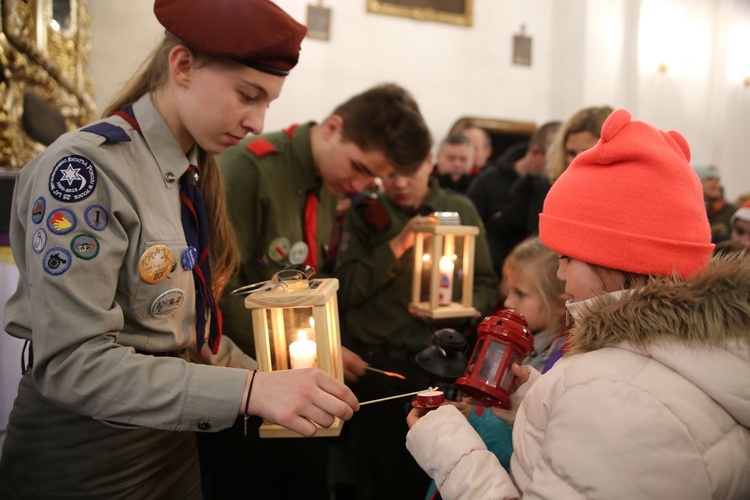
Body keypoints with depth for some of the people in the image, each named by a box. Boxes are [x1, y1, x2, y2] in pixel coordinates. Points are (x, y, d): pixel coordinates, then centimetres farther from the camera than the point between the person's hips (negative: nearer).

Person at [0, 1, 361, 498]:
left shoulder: (196, 173, 3)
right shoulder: (84, 171, -21)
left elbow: (186, 328, 5)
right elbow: (72, 363, -25)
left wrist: (277, 384, -4)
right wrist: (250, 389, -32)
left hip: (171, 436, 7)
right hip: (83, 456, -7)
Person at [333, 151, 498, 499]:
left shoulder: (460, 210, 3)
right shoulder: (365, 213, 1)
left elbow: (486, 285, 6)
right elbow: (344, 291, -8)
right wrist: (396, 246, -16)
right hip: (373, 365, 0)